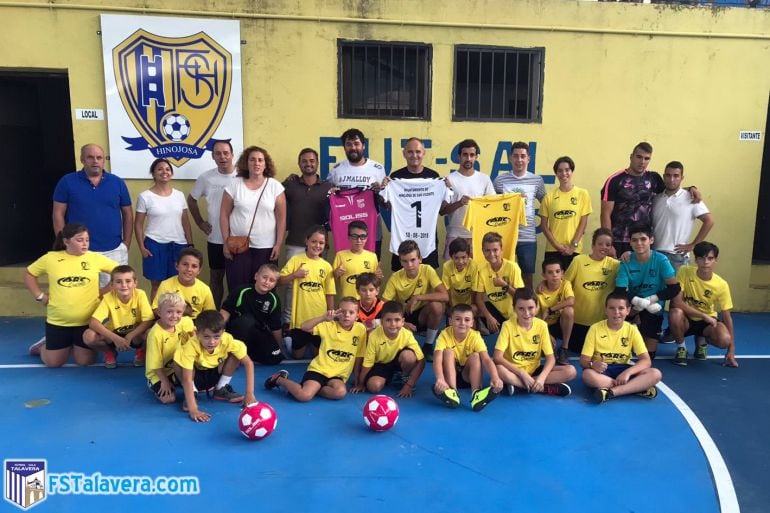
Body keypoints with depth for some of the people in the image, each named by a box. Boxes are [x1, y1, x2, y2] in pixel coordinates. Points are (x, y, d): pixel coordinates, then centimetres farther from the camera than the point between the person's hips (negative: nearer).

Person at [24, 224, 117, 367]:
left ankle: (73, 346, 38)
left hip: (87, 321, 0)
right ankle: (44, 345, 41)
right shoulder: (51, 258, -2)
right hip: (58, 321, 0)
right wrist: (39, 295, 2)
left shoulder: (95, 258, -4)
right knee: (53, 363, 8)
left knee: (85, 361, 5)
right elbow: (28, 273, 12)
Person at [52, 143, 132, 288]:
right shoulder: (67, 182, -1)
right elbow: (58, 214, 1)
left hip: (114, 251, 1)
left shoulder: (117, 182, 4)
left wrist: (126, 244, 3)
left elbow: (127, 214, 8)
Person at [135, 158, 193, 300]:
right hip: (155, 245, -3)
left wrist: (190, 244, 6)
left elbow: (185, 222, 11)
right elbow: (138, 224, 1)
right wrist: (142, 247, -6)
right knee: (156, 284, 4)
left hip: (178, 245, 3)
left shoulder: (179, 195, 7)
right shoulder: (145, 196, -2)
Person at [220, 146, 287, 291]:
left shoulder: (275, 186, 0)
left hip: (266, 247, 0)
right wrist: (226, 242, -1)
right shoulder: (234, 185, 1)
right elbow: (224, 215, 4)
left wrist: (279, 244, -3)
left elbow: (281, 217, 1)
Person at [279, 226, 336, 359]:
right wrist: (294, 275, -18)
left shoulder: (326, 266, 1)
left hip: (320, 318, 1)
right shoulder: (296, 260, -4)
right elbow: (279, 281, -3)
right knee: (298, 355, 11)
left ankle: (311, 343, 41)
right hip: (300, 317, -1)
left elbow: (330, 294, 4)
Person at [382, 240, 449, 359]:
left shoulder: (427, 271, -18)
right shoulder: (395, 278, -16)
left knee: (437, 305, -33)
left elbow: (445, 296, -28)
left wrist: (417, 297, -31)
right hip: (403, 317, -1)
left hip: (423, 315, 1)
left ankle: (428, 345, -11)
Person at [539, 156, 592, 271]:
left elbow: (583, 222, 0)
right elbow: (543, 225, 3)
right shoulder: (549, 196, 3)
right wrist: (556, 245, -6)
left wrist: (573, 245, -8)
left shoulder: (582, 194, 3)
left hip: (574, 250, 0)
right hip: (552, 249, 1)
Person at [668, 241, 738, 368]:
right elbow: (676, 302, -25)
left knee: (724, 340, -30)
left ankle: (701, 341, 9)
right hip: (687, 319, -1)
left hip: (708, 321, 1)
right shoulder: (684, 271, -20)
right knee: (675, 313, -37)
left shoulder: (721, 285, -15)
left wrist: (731, 349, -12)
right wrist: (704, 316, -27)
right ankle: (681, 348, -6)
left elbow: (726, 316, -9)